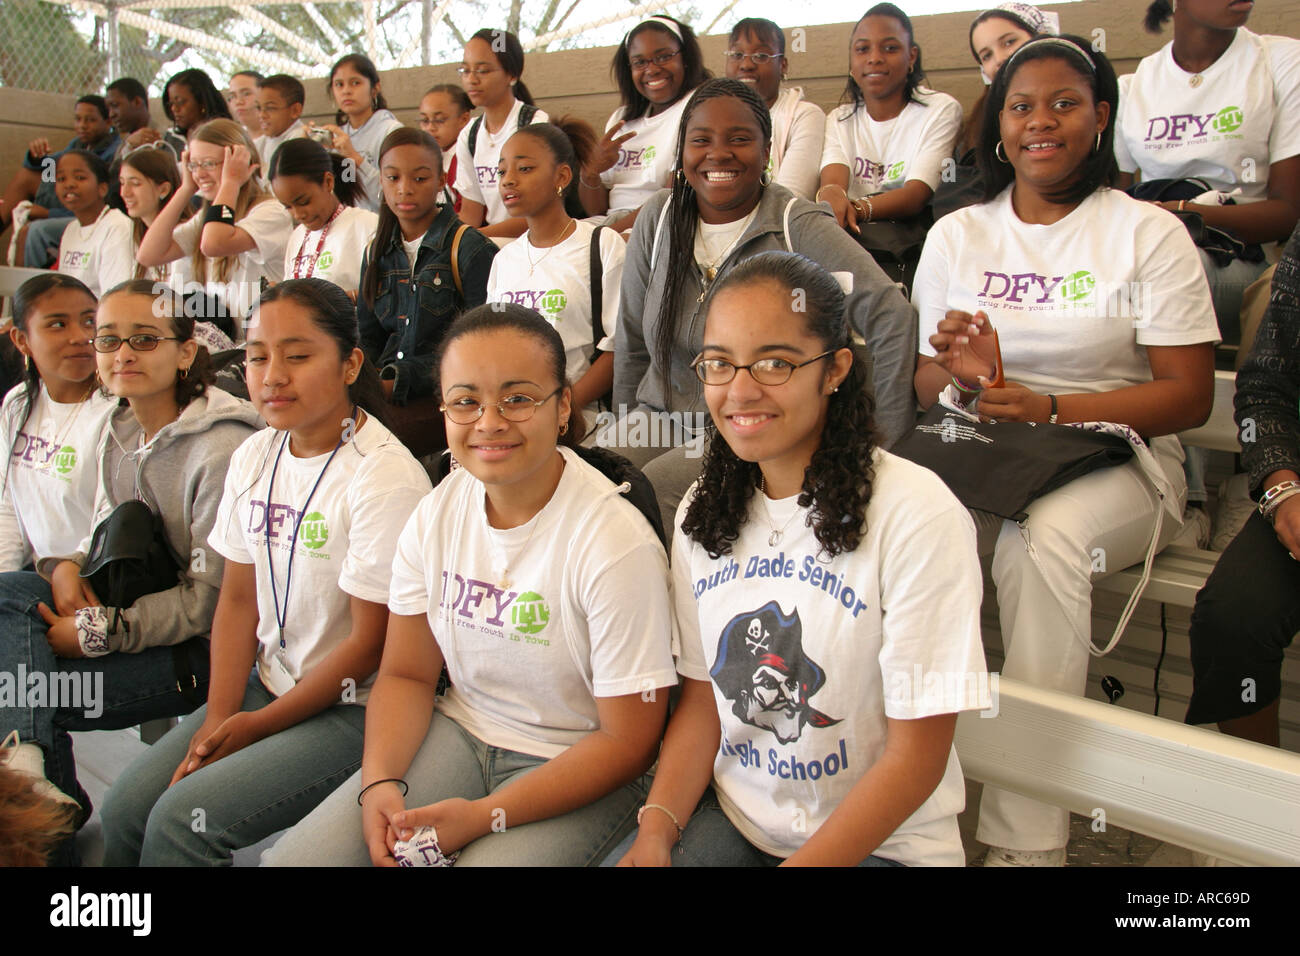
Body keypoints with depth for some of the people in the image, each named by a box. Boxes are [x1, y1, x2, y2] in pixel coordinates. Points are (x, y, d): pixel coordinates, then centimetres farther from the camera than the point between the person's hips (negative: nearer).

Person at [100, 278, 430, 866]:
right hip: (268, 683, 7)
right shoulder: (254, 456, 4)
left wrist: (258, 726, -9)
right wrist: (218, 720, -5)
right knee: (125, 809, -3)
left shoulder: (386, 478, -19)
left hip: (354, 708, -7)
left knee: (181, 819, -17)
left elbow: (370, 642, -16)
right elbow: (238, 600, 7)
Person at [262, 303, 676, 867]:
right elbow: (407, 673, 5)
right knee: (293, 858, -8)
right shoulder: (436, 515, -2)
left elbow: (627, 741, -16)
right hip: (459, 733, 5)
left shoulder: (616, 543, -21)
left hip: (576, 767, -4)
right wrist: (380, 782, -13)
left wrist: (486, 816, -20)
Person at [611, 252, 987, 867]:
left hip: (883, 839, -3)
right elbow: (702, 698, 6)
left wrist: (801, 863, -20)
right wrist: (657, 827, -9)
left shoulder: (918, 516, -19)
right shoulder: (701, 513, 1)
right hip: (731, 815, 4)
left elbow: (916, 756, -15)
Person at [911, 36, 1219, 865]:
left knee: (1042, 536, -37)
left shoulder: (1148, 233, 2)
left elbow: (1188, 395, -4)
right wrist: (963, 374, -13)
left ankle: (1027, 837, -28)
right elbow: (927, 382, 12)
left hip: (1116, 458, -2)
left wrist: (1046, 408, -16)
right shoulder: (956, 236, 13)